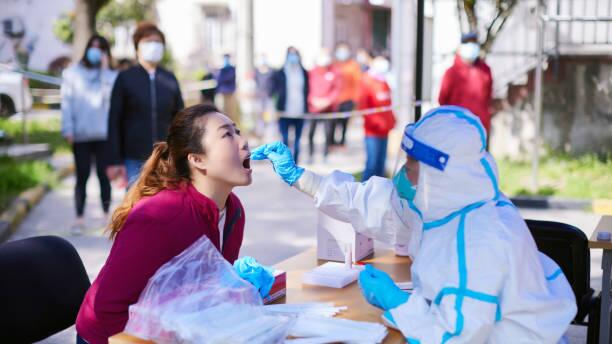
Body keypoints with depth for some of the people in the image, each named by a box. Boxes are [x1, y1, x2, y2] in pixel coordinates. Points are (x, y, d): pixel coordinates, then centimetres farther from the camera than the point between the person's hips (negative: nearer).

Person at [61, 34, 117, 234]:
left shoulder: (111, 75, 9)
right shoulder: (72, 73, 8)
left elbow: (110, 96, -10)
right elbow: (67, 103, 4)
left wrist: (105, 69, -8)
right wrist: (68, 130, -4)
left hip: (104, 134, 0)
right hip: (80, 135, 0)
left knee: (104, 175, 2)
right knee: (82, 176, 1)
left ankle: (106, 215, 13)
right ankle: (79, 218, 6)